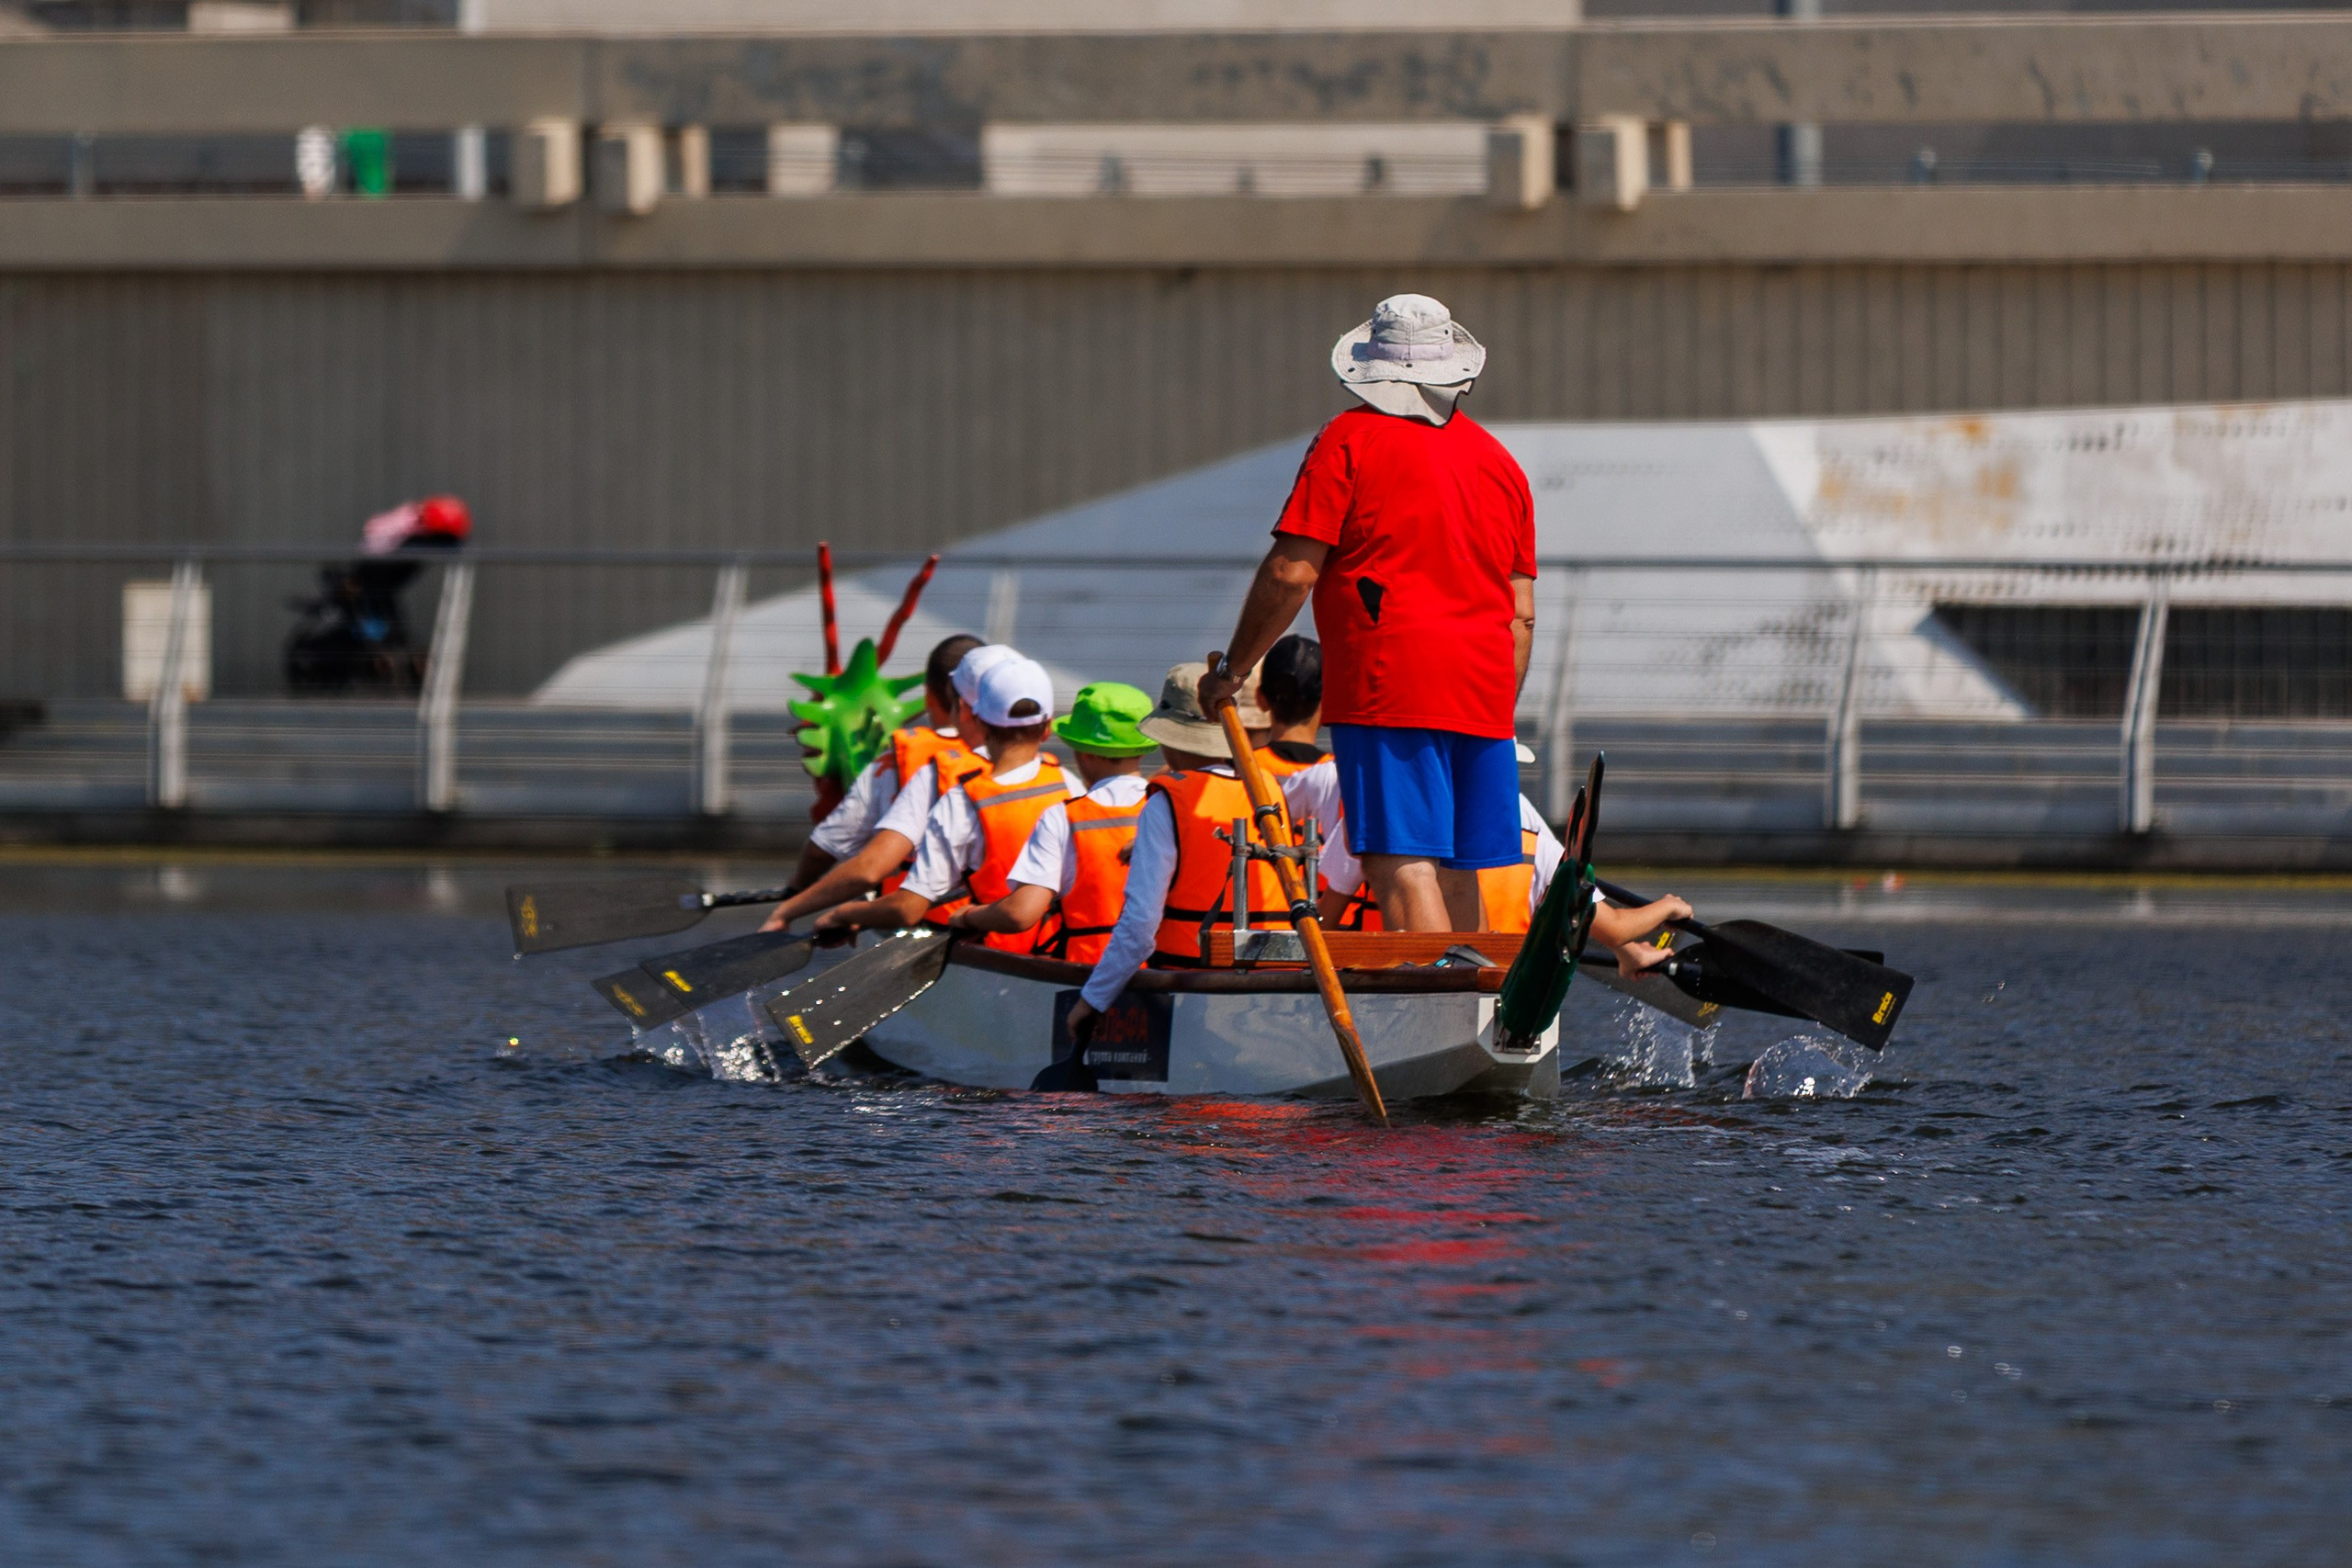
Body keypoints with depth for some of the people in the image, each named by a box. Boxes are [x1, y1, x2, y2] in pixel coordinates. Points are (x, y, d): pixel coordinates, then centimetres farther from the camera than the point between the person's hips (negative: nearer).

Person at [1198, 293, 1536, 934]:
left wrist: (1233, 667, 4)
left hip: (1388, 688, -6)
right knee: (1456, 874, 12)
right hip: (1482, 693, 6)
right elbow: (1521, 614, 17)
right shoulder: (1499, 461, 17)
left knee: (1403, 865, -13)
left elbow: (1291, 572, -7)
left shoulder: (1351, 441, -2)